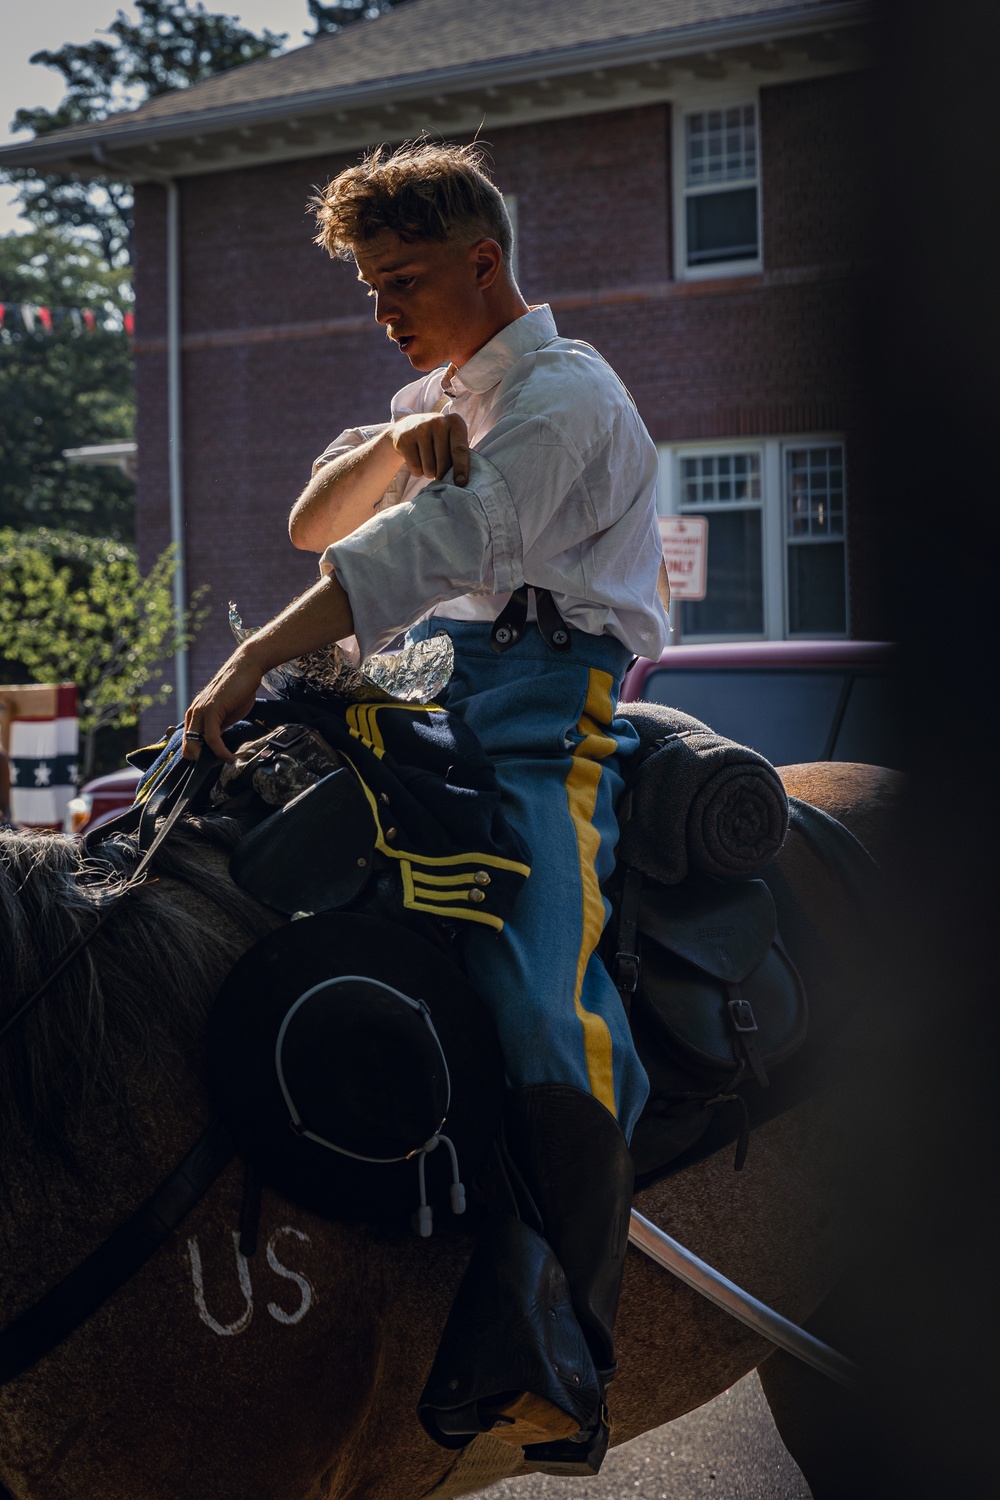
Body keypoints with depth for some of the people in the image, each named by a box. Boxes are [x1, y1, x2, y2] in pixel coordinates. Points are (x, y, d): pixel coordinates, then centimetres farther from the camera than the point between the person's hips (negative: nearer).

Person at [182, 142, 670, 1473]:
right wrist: (396, 444, -5)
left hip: (543, 719, -9)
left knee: (542, 1017, -26)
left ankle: (551, 1374, -24)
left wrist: (258, 657, -25)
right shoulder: (437, 396, 26)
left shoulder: (565, 391, -4)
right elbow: (316, 524, 16)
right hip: (435, 701, 9)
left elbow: (440, 543, -18)